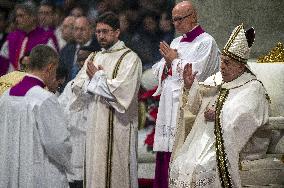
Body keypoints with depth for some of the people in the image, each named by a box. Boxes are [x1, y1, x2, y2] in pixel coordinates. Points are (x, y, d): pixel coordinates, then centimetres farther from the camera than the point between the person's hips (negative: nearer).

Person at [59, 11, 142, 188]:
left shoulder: (130, 59, -4)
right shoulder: (93, 58, 16)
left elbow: (122, 90, -17)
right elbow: (76, 89, 11)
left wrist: (97, 77, -5)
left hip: (116, 126, -6)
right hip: (93, 126, 6)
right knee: (94, 173, 7)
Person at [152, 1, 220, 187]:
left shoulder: (206, 42, -4)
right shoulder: (176, 42, 20)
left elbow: (195, 73, -15)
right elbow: (158, 71, 20)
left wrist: (174, 60, -3)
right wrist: (168, 62, -1)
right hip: (168, 107, 8)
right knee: (165, 158, 6)